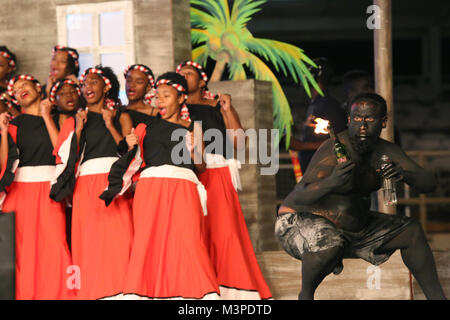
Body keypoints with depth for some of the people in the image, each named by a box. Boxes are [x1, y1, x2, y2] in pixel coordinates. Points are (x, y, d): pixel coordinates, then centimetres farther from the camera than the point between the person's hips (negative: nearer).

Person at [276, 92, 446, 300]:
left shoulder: (385, 151, 0)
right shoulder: (337, 149, -25)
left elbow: (429, 183, -7)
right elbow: (299, 198, -33)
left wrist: (404, 174, -29)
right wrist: (331, 182, -52)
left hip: (350, 228, 8)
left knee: (411, 231, 9)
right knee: (330, 243, -40)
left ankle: (436, 296, 18)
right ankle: (306, 293, -13)